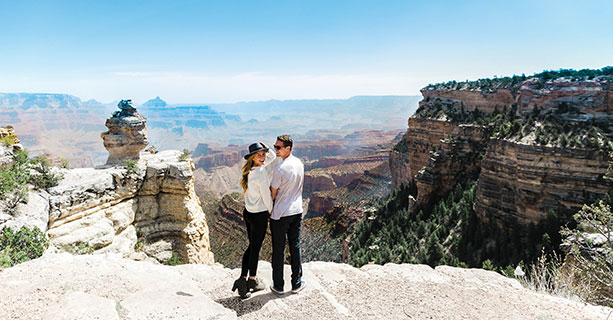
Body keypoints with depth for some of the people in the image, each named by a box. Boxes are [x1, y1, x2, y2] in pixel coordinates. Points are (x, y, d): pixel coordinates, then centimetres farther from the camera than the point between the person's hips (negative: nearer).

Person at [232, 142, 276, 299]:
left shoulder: (250, 169, 6)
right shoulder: (260, 172, -21)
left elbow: (272, 157, 18)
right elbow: (266, 196, -16)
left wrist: (267, 148, -1)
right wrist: (272, 211, 0)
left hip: (248, 212, 8)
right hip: (259, 215, -8)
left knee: (251, 246, 17)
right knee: (255, 248, 7)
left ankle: (243, 278, 17)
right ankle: (252, 280, 23)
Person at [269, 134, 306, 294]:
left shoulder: (280, 168, -20)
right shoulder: (300, 164, 2)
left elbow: (272, 193, -11)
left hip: (280, 215, -6)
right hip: (297, 211, 6)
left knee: (278, 249, 7)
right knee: (295, 247, 14)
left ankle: (278, 286, 19)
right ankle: (296, 284, 24)